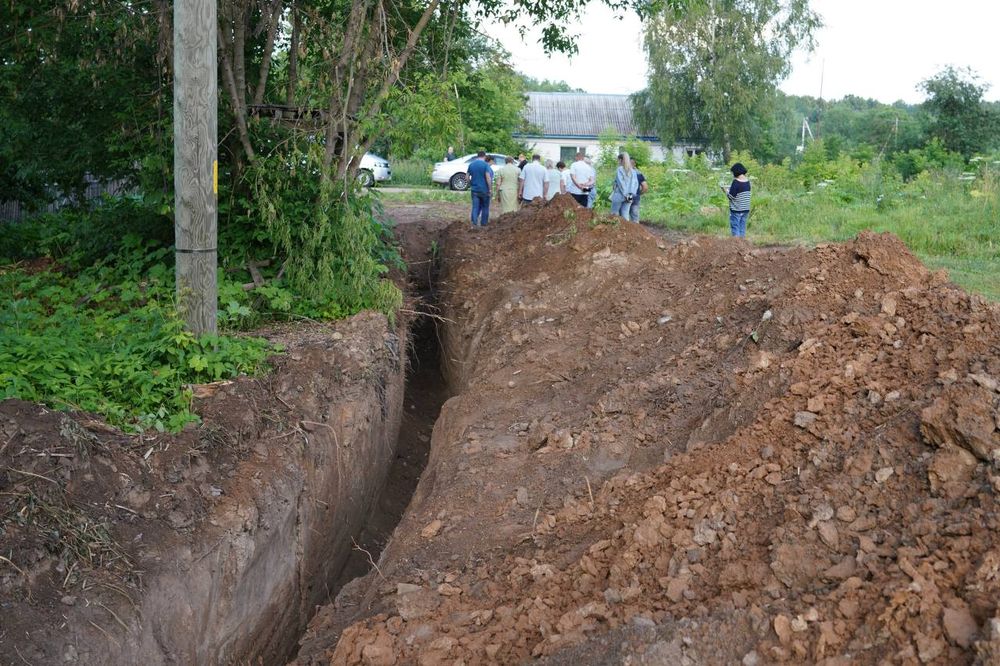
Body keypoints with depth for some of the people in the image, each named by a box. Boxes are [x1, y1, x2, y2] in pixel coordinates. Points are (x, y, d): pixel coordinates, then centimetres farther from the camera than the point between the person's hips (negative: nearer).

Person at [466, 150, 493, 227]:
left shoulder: (471, 164, 5)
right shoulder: (485, 164, -11)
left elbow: (467, 177, 8)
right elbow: (488, 177, -17)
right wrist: (490, 189, -11)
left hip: (474, 189, 3)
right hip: (484, 189, -3)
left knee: (475, 207, 4)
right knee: (485, 207, 11)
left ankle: (474, 223, -9)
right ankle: (483, 223, 17)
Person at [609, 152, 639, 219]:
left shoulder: (619, 170, -6)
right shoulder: (632, 171, 10)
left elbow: (620, 183, -12)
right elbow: (636, 183, 5)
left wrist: (625, 194, -10)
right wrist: (632, 194, 0)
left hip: (619, 196, -5)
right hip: (629, 198, 5)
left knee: (615, 214, 2)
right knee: (625, 215, 6)